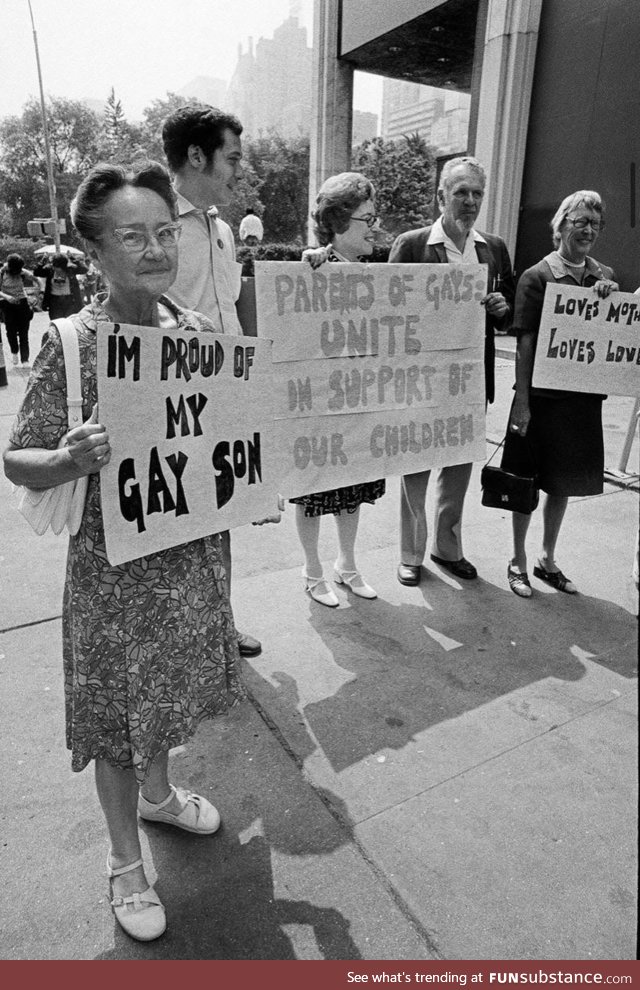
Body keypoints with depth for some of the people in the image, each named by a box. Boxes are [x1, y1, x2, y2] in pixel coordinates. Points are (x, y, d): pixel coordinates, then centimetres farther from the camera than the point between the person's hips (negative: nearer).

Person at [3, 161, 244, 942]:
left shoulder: (199, 330, -1)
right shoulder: (70, 342, -14)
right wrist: (71, 461, -32)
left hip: (194, 549, 5)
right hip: (115, 564, -4)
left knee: (165, 691, 25)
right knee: (117, 713, 13)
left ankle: (157, 793, 54)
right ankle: (125, 861, 39)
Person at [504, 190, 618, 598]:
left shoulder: (604, 277, 10)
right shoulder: (536, 277, -5)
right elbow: (525, 344, -10)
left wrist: (609, 296, -11)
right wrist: (521, 402, -14)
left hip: (583, 396, 5)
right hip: (542, 395, -5)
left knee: (562, 484, 13)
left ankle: (548, 561, 29)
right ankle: (519, 562, 21)